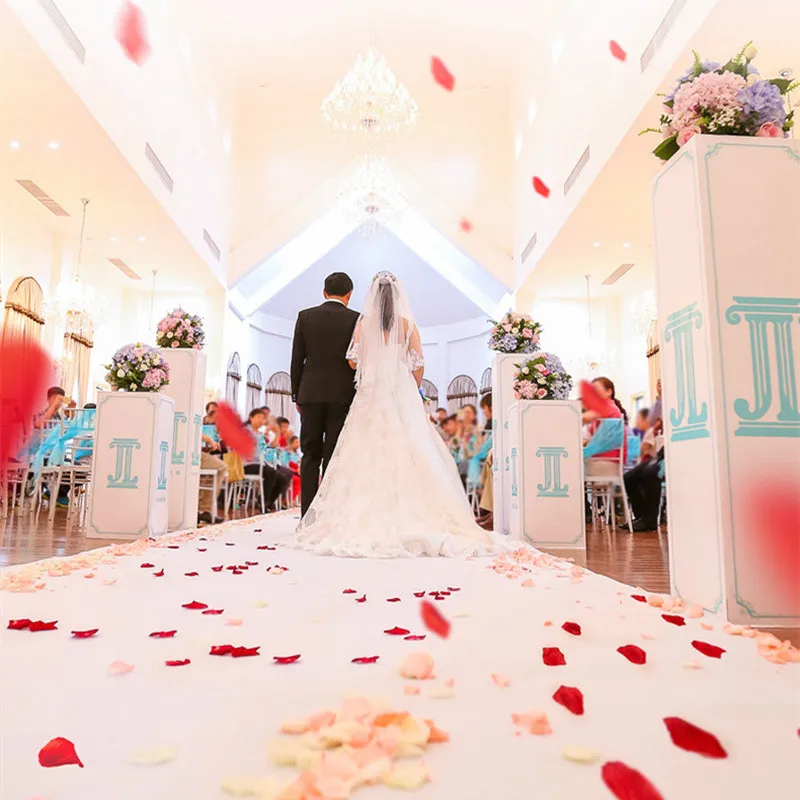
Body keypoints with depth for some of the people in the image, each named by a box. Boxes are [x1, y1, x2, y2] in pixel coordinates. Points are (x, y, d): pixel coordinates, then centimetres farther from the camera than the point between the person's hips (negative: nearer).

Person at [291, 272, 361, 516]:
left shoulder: (305, 316, 5)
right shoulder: (356, 319, 0)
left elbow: (297, 359, 4)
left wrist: (297, 395, 11)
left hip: (311, 394, 2)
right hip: (342, 394, -1)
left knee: (310, 454, 7)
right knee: (334, 456, 1)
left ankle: (308, 514, 5)